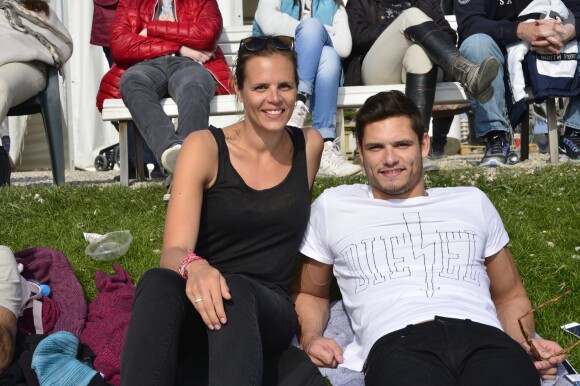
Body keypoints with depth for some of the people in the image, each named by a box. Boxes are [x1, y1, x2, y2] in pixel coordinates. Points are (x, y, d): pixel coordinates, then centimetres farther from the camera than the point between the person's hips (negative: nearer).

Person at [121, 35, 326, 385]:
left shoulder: (310, 146, 6)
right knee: (157, 283, -38)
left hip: (268, 312, 2)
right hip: (199, 309, -1)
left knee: (235, 291, -37)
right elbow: (173, 251, -14)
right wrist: (194, 267, -39)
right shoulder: (205, 147, -4)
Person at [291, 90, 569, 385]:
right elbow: (308, 292, 29)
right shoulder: (332, 206, 22)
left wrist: (527, 345, 8)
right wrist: (310, 338, 6)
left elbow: (510, 295, 29)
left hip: (484, 338, 2)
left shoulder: (472, 202, 26)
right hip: (396, 343, -2)